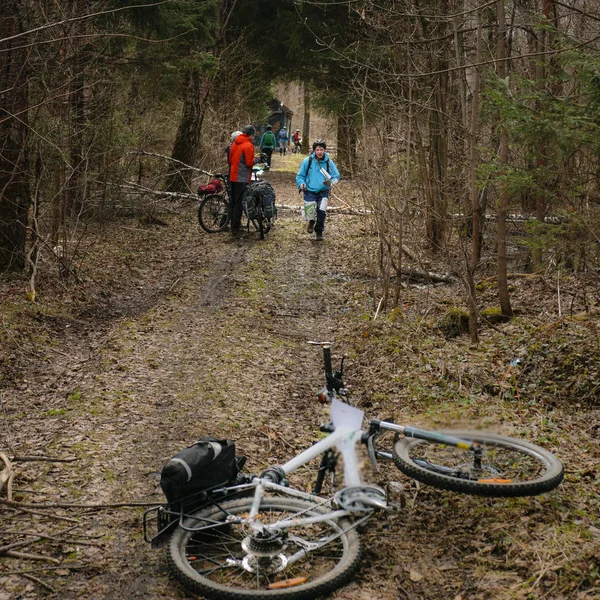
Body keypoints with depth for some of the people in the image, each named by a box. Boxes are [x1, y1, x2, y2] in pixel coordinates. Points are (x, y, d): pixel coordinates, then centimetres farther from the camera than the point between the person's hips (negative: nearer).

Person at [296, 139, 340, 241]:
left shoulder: (329, 162, -1)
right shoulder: (308, 161, -3)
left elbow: (336, 176, 5)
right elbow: (300, 175, 5)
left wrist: (331, 182, -15)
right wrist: (301, 183, -13)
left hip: (323, 191, 0)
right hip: (310, 191, 0)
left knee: (322, 212, -18)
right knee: (310, 214, -7)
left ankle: (319, 231, 9)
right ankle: (312, 221, 34)